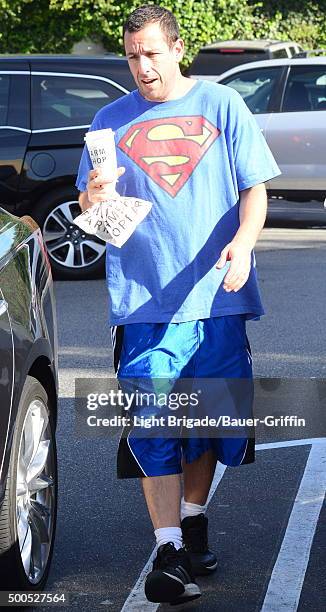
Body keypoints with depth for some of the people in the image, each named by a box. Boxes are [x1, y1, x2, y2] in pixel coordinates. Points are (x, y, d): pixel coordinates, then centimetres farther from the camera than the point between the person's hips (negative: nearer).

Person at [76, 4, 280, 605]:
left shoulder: (221, 105, 5)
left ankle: (193, 518, 30)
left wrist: (242, 241, -16)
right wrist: (93, 198, -14)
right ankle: (169, 551, -7)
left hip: (215, 296, 0)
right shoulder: (111, 120, 9)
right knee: (153, 426, -8)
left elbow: (255, 189, 4)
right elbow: (87, 209, 10)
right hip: (143, 300, 0)